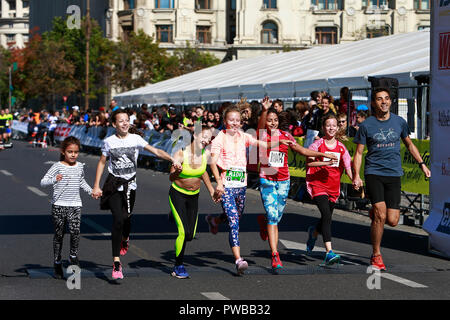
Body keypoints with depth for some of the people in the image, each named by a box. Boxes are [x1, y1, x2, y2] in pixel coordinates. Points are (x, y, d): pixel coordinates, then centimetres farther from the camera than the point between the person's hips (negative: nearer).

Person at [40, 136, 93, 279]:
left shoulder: (80, 166, 8)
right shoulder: (58, 166, -7)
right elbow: (43, 182, -15)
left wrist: (91, 191, 17)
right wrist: (54, 180, -32)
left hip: (75, 205, 2)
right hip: (59, 205, -2)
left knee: (75, 231, -18)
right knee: (59, 234, 6)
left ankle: (73, 255, 3)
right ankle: (57, 263, 19)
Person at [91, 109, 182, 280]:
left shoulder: (135, 139, -2)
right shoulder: (109, 142, -2)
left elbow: (155, 151, -11)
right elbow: (101, 163, 7)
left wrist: (172, 159, -27)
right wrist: (96, 186, 3)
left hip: (130, 185, 2)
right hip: (114, 185, -2)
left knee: (126, 217, 11)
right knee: (118, 219, -15)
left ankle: (125, 239, 50)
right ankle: (116, 262, -13)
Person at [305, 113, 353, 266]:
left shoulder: (341, 147, 7)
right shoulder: (318, 144, -4)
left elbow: (348, 166, 3)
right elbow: (309, 162, -10)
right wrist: (326, 162, -23)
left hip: (333, 187, 5)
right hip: (317, 185, -5)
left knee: (326, 218, 14)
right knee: (326, 215, -22)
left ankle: (313, 232, 50)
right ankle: (329, 252, -28)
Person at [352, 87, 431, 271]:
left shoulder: (399, 122, 7)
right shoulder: (366, 125, 0)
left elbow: (409, 144, 22)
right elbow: (358, 153, 3)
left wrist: (422, 164, 15)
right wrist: (356, 176, -9)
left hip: (394, 174, 3)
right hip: (373, 173, -2)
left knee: (392, 221, -5)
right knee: (380, 215, -16)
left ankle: (374, 213, 32)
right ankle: (376, 255, 0)